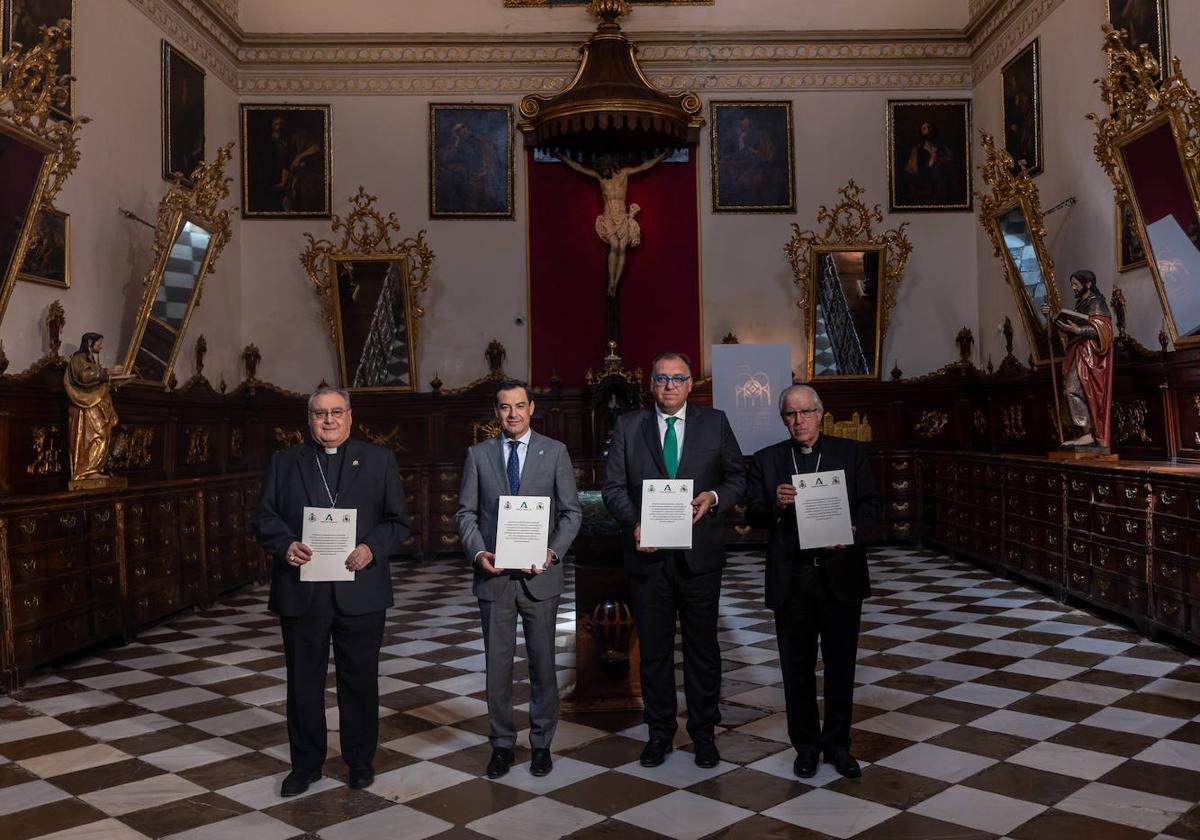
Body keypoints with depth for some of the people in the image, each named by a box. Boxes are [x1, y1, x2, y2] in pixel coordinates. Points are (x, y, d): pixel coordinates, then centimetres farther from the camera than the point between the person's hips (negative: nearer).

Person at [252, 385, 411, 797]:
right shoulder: (284, 462, 10)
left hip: (360, 589, -1)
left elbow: (398, 520, 3)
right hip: (301, 590, 1)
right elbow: (264, 518, 5)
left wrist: (372, 548, -15)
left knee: (359, 680, 9)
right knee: (303, 680, 10)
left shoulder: (379, 460, 5)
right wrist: (285, 545, -15)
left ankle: (360, 759, 25)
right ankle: (306, 762, 26)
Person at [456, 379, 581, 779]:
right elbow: (466, 512, 6)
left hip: (540, 576, -1)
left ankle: (541, 743, 24)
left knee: (542, 662, 9)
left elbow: (571, 511, 1)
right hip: (494, 576, 1)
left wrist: (553, 552, -13)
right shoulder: (478, 454, 5)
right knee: (497, 664, 8)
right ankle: (502, 744, 22)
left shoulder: (555, 452, 2)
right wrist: (478, 552, -10)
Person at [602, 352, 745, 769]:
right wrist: (634, 523, -16)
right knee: (653, 649, 10)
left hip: (700, 556, 0)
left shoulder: (715, 422, 4)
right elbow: (613, 486, 1)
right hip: (648, 555, 0)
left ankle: (703, 733, 24)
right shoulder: (628, 426, 4)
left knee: (702, 648, 10)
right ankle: (659, 732, 25)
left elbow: (737, 478, 8)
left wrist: (714, 498, -13)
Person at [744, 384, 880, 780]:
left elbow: (871, 504, 1)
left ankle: (837, 743, 24)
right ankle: (806, 744, 24)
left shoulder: (850, 452, 4)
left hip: (840, 575, 0)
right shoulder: (766, 460, 5)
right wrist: (775, 505, -21)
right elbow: (752, 514, 0)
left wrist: (855, 531, -18)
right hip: (791, 579, 1)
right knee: (797, 667, 10)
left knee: (841, 664, 9)